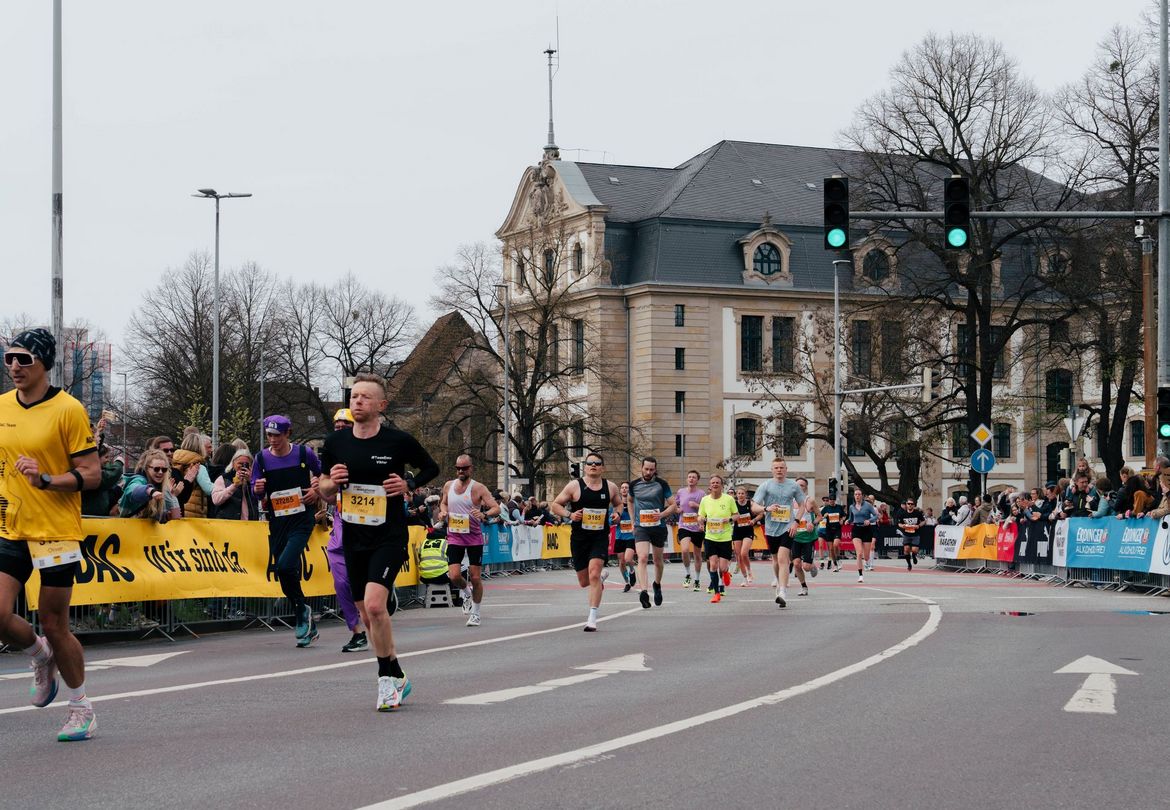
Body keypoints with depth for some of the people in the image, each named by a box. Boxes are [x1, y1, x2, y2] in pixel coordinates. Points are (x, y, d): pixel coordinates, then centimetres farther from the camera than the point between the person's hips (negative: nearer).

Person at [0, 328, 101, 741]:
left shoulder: (68, 409, -9)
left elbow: (91, 473, -10)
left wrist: (46, 480, -24)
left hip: (56, 532, -5)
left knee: (54, 626, 1)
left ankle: (81, 708, 20)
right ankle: (41, 657, 25)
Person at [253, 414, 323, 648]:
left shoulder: (304, 453, -3)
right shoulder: (262, 458, 2)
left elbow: (322, 475, 14)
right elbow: (257, 492, 7)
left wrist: (316, 491, -4)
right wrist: (258, 489, -15)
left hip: (302, 518, -4)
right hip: (277, 521, 4)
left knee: (285, 566, -23)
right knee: (284, 574, 5)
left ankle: (302, 609, 1)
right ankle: (308, 626, 19)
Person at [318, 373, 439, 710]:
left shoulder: (399, 441, -9)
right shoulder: (336, 442, 2)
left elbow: (431, 468, 8)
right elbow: (325, 491, 14)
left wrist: (408, 484, -10)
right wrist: (333, 482, -9)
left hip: (389, 536, -5)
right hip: (353, 538, 5)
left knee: (374, 604, -22)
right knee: (367, 615, 10)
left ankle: (387, 677, -6)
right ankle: (397, 677, 28)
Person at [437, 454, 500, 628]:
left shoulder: (478, 488, -10)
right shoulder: (448, 485, 4)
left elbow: (497, 508, -15)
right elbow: (443, 503, 23)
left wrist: (484, 514, -35)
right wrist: (443, 511, 0)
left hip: (474, 537, -2)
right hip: (454, 537, 3)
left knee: (475, 578, 0)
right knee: (454, 576, -11)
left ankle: (475, 613, 16)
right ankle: (465, 591, 23)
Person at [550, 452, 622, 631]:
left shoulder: (611, 487, 3)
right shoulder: (574, 485, -4)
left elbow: (618, 504, 22)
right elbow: (555, 505, 1)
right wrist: (569, 514, -16)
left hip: (600, 537, -1)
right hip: (579, 537, 1)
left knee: (594, 574, -19)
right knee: (584, 581, 10)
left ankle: (592, 619, -15)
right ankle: (600, 582, 49)